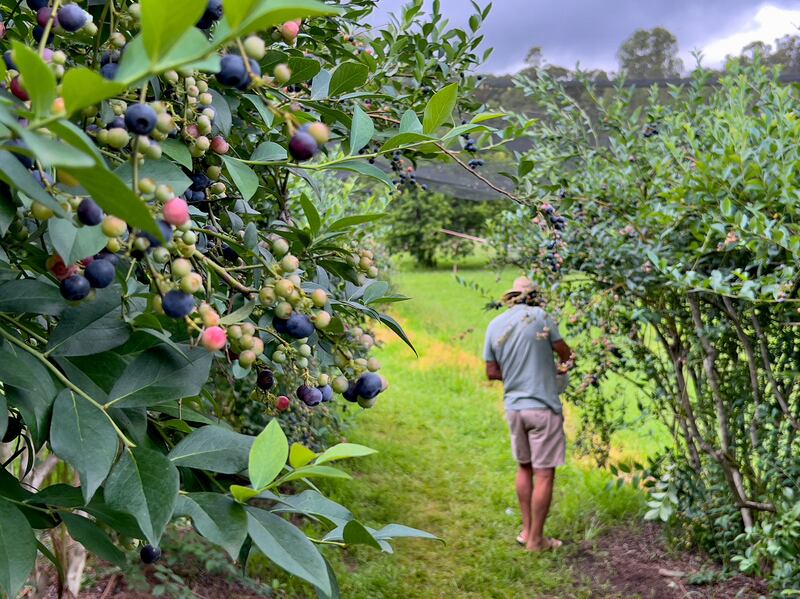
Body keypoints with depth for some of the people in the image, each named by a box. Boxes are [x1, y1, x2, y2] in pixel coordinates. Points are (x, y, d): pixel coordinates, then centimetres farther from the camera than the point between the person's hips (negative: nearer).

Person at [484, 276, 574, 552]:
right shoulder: (540, 317, -9)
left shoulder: (495, 325, 4)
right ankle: (536, 540, 9)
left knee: (524, 468, 19)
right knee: (544, 474, 3)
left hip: (513, 407, 6)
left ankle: (527, 530, 26)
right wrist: (563, 366, 20)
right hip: (543, 407, -5)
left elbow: (492, 372, 7)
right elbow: (566, 353, -1)